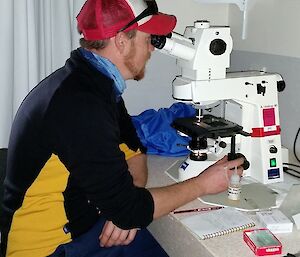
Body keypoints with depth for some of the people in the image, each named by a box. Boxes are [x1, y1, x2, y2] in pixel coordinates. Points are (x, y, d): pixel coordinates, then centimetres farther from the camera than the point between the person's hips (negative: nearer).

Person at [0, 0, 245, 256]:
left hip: (93, 220, 8)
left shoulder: (97, 83, 1)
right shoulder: (80, 104, -27)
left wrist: (129, 205, -9)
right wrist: (203, 184, -11)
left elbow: (133, 148, 9)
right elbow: (128, 209, -23)